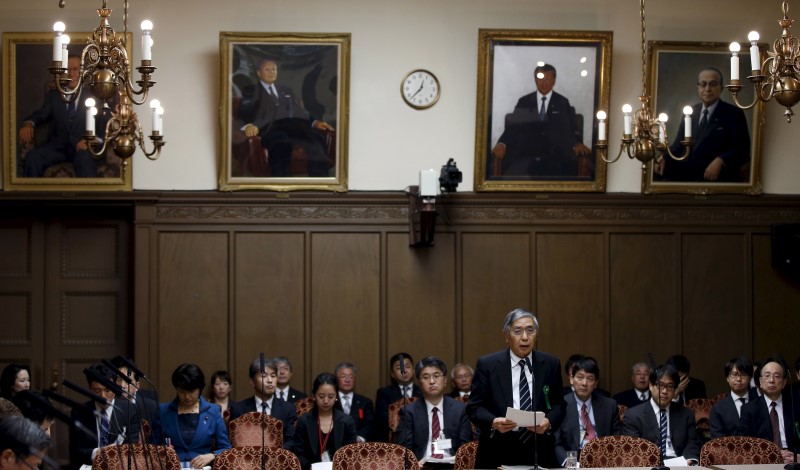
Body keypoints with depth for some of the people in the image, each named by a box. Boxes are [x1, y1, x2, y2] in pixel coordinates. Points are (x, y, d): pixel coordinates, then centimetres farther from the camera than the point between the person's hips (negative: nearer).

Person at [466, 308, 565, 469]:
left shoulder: (551, 364, 5)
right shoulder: (487, 365, -2)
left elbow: (558, 405, 7)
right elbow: (474, 407, -2)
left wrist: (549, 421, -14)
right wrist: (493, 422, -21)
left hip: (539, 452, 2)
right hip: (498, 453, -2)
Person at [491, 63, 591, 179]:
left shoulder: (562, 103, 15)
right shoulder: (524, 102, 16)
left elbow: (572, 127, 9)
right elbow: (513, 127, 10)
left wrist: (578, 143, -13)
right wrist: (502, 143, -10)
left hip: (555, 157, -1)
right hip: (526, 155, 1)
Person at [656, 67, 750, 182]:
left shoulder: (734, 114, 4)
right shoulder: (690, 112, 19)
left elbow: (742, 150, -4)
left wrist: (720, 161, -22)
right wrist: (664, 158, -4)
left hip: (716, 177, -4)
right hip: (686, 175, 4)